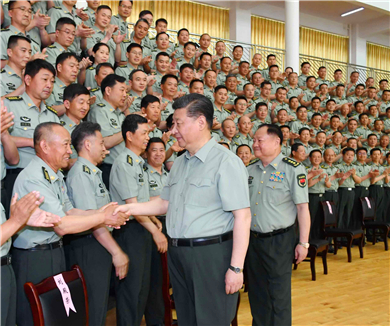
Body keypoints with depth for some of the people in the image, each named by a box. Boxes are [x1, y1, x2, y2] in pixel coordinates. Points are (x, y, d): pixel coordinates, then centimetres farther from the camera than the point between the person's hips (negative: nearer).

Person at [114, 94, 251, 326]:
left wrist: (236, 267, -19)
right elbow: (166, 204, 17)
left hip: (211, 254, -7)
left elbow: (242, 216, -18)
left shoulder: (226, 161, -14)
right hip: (177, 253, 8)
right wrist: (129, 208, 4)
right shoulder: (180, 163, 12)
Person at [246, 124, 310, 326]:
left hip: (279, 240, -5)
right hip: (253, 239, 5)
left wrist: (303, 242, -11)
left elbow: (302, 208, -10)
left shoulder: (293, 169, -9)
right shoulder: (250, 170, 7)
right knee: (257, 291, 17)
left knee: (279, 293, 5)